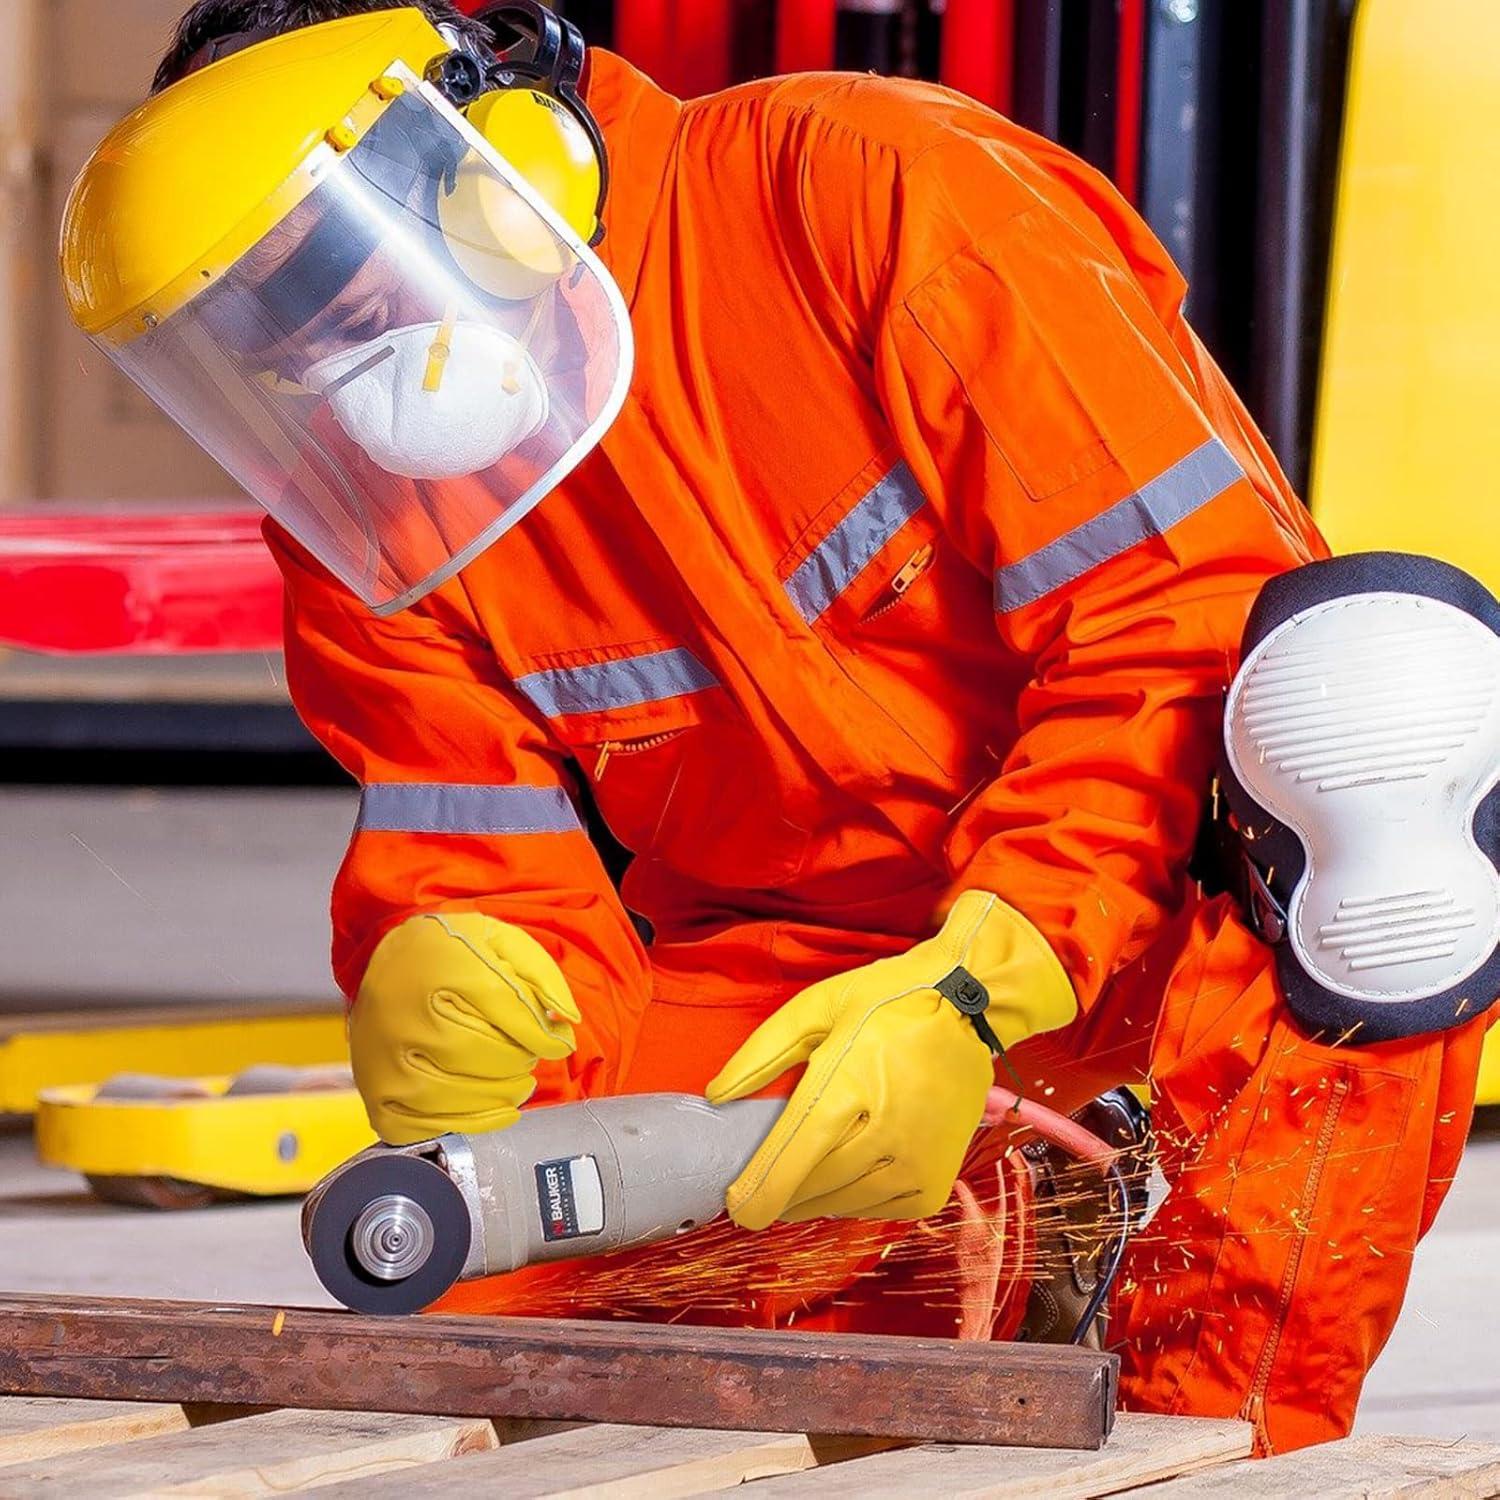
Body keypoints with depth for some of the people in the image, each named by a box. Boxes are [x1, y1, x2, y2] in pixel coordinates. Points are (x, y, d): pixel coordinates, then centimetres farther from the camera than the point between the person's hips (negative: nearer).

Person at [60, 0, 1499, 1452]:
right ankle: (958, 1260, 10)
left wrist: (971, 988, -31)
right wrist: (448, 988, -31)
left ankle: (1221, 1405, -30)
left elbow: (1196, 601, -22)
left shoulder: (869, 189, -19)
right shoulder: (362, 516, -2)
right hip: (778, 977, 5)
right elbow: (482, 856, -4)